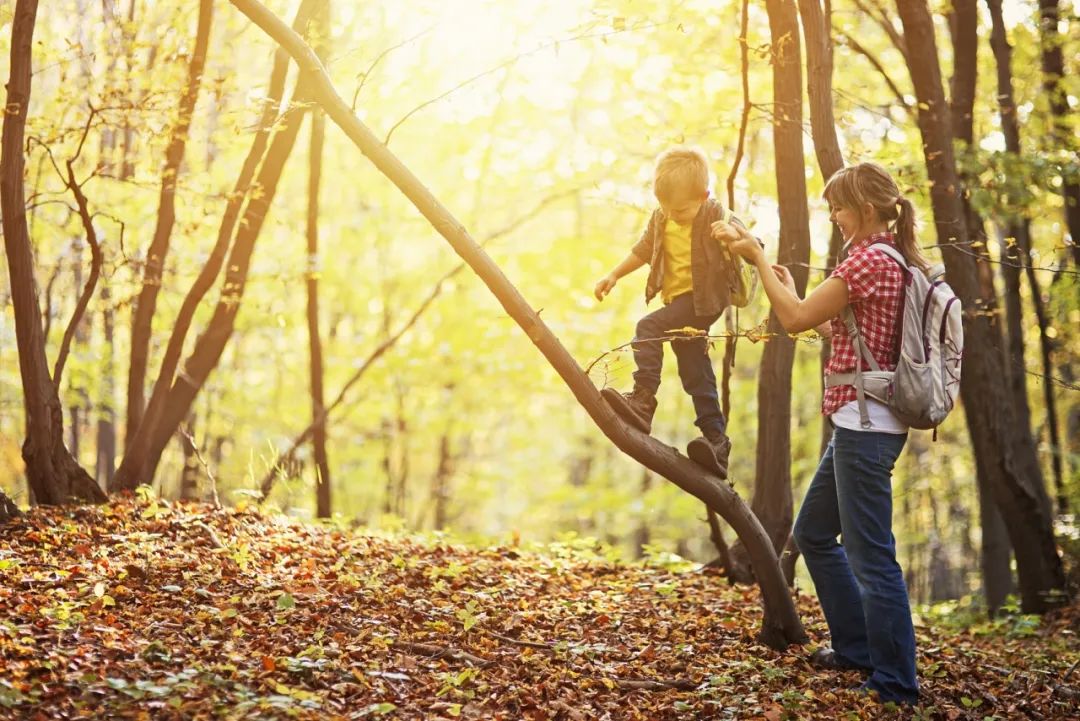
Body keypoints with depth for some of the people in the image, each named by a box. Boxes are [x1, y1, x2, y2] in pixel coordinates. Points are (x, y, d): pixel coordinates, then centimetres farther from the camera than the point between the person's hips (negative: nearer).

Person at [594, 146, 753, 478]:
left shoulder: (716, 216, -14)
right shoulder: (660, 220, 5)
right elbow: (643, 251, 21)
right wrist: (614, 275, 18)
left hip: (703, 299, -8)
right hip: (678, 301, 8)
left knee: (648, 327, -25)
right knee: (695, 372, 5)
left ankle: (643, 401, -28)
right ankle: (716, 442, 6)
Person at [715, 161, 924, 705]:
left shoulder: (868, 260, -16)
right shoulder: (893, 261, 15)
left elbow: (795, 319, -15)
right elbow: (835, 329, 20)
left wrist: (758, 259, -5)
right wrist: (793, 291, 18)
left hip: (864, 423, -11)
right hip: (861, 422, 11)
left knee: (871, 556, -7)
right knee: (813, 533, 21)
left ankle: (895, 685, -2)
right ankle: (858, 646, 28)